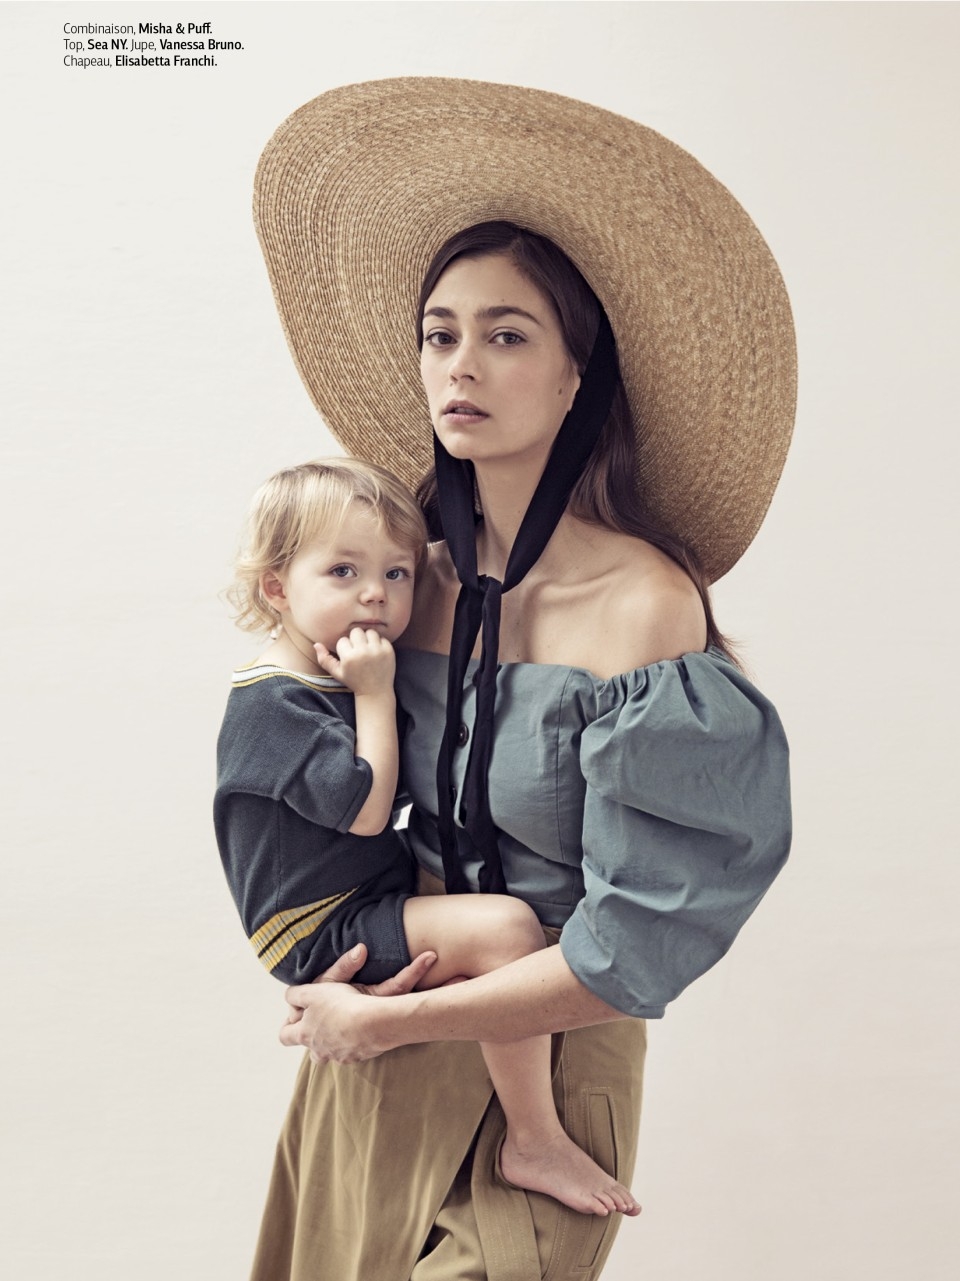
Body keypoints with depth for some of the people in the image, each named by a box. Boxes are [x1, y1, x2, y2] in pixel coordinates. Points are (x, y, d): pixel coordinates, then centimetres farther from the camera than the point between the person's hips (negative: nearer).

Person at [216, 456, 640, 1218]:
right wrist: (376, 693, -20)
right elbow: (366, 808, -24)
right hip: (325, 935, -11)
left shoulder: (344, 678, 12)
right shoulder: (271, 703, -18)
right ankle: (534, 1142, -14)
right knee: (504, 927, -28)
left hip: (375, 904, 11)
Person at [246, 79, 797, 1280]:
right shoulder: (424, 574, -4)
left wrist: (386, 1021, -14)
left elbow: (638, 944, -21)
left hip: (537, 1063, -5)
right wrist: (339, 961, -3)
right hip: (368, 1049, 6)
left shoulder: (643, 605, -21)